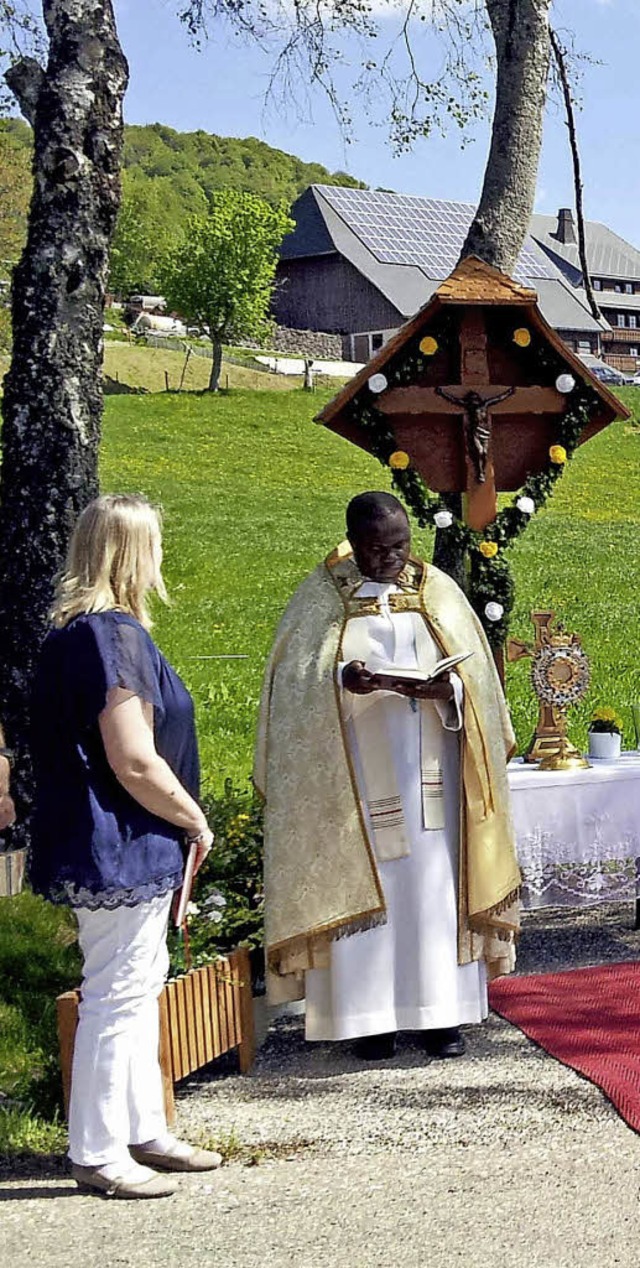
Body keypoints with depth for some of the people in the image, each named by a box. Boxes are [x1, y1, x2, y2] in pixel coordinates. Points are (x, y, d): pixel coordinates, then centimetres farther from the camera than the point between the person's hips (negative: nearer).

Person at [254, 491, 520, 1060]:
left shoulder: (437, 591, 7)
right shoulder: (322, 596, 2)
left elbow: (475, 674, 4)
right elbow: (294, 677, -6)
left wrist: (443, 688, -18)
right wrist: (342, 679, -26)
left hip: (427, 773, 2)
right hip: (354, 774, -2)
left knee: (435, 886, 2)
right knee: (359, 885, -1)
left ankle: (441, 1011, 11)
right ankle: (370, 1014, 7)